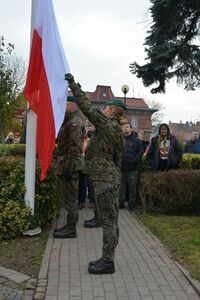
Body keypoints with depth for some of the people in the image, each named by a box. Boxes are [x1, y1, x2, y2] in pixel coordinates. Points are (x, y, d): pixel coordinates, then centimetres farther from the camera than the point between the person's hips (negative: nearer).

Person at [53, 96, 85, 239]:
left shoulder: (74, 122, -13)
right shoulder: (70, 121, 19)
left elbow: (75, 146, -22)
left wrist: (68, 165, -22)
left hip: (70, 165, -10)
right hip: (69, 164, 10)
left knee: (70, 197, -3)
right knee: (70, 196, 15)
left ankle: (71, 228, 6)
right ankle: (70, 225, 26)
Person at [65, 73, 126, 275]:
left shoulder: (108, 124, -11)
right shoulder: (116, 129, 17)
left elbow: (87, 107, -16)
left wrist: (73, 84, -8)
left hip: (105, 179, -10)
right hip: (110, 177, 10)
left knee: (108, 220, -2)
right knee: (110, 220, 14)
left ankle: (107, 262, 8)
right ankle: (107, 258, 25)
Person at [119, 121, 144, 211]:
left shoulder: (136, 140, 4)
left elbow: (140, 152, -1)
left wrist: (135, 161, -12)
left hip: (132, 168, -2)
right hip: (121, 167, 3)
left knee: (132, 187, 4)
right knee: (121, 186, 8)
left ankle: (131, 204, 13)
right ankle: (121, 203, 17)